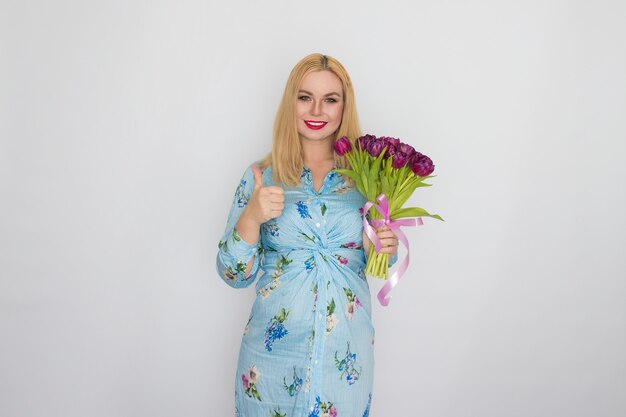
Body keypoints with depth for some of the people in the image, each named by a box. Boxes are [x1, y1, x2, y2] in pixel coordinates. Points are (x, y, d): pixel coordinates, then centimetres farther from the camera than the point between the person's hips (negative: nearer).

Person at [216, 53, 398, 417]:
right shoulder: (261, 177, -3)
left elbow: (374, 261, 10)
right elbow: (235, 275, -4)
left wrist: (387, 249, -12)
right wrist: (252, 217, -20)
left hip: (347, 349, 1)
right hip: (274, 346, 0)